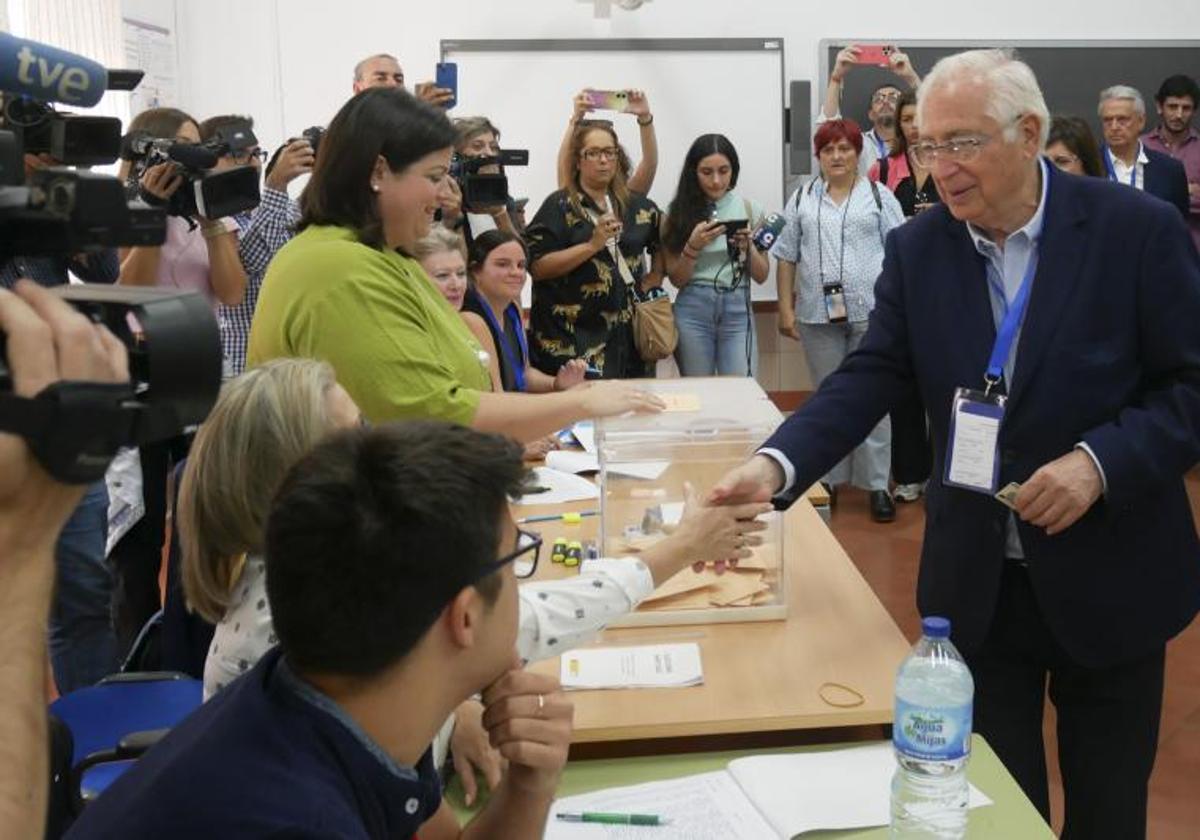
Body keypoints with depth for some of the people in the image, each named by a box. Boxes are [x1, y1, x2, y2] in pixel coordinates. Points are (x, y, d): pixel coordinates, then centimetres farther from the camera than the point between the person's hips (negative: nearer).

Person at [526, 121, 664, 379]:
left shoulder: (636, 205, 12)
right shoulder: (559, 206, -2)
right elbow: (537, 266, -12)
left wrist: (649, 282, 12)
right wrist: (593, 244, -17)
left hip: (624, 334, 4)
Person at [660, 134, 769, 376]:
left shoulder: (749, 209, 5)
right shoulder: (678, 212, 2)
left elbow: (761, 276, 7)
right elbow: (676, 279, 1)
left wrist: (747, 246, -10)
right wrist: (693, 245, -15)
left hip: (738, 309, 1)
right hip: (693, 309, 0)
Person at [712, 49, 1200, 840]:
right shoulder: (917, 248, -2)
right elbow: (870, 377, -8)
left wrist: (1099, 462, -25)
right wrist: (775, 465, -25)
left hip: (1109, 575, -2)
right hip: (976, 579, 2)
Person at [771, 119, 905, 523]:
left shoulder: (880, 197, 6)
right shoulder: (802, 200, 11)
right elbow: (786, 257, 10)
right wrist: (786, 308, 3)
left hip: (871, 312, -2)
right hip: (818, 314, 2)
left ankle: (876, 484, 7)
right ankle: (829, 477, 20)